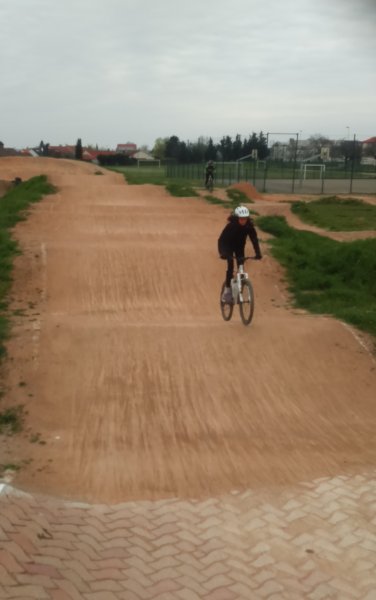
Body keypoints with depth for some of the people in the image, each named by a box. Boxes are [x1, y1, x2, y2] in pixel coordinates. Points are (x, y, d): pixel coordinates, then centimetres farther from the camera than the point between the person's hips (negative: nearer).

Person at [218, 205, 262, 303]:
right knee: (230, 266, -21)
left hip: (239, 246, 4)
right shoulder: (231, 225, -33)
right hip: (228, 246, -3)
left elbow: (254, 239, -24)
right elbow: (221, 239, -36)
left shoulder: (249, 226, -24)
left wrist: (258, 253, -38)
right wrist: (222, 253, -51)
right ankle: (227, 290, -11)